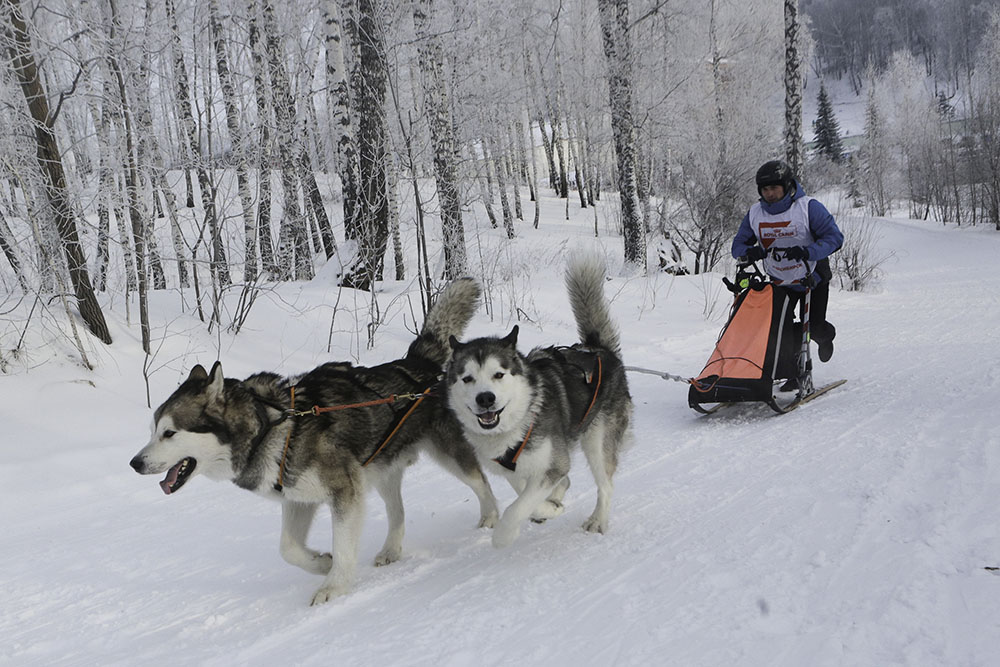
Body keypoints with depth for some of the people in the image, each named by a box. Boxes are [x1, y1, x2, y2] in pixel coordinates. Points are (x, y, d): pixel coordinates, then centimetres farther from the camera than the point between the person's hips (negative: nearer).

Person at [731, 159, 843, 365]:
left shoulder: (808, 207, -18)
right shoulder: (754, 213, -6)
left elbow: (834, 237, -22)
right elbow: (738, 244, -1)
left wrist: (807, 251, -39)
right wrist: (749, 252, -27)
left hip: (812, 277, -3)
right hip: (779, 282, 4)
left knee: (814, 327, 0)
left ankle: (826, 336, 36)